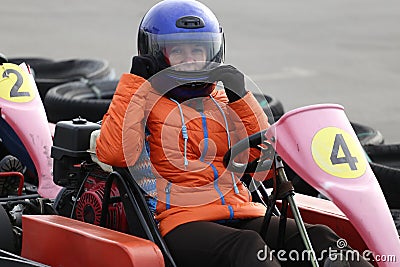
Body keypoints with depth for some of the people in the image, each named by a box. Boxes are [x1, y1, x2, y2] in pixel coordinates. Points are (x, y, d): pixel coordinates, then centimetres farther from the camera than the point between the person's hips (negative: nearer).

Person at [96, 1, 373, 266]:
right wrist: (135, 83, -2)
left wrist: (241, 98, 8)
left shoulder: (224, 103, 25)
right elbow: (114, 153, -8)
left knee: (318, 237, -23)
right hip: (183, 224, -5)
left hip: (244, 219, 5)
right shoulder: (145, 102, 12)